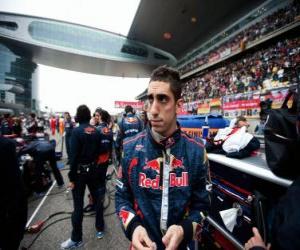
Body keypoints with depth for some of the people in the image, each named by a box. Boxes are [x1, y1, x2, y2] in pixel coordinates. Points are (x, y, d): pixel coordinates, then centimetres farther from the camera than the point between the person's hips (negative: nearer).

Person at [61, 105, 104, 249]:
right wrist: (93, 164, 13)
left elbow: (74, 156, -17)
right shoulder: (96, 131, -1)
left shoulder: (76, 131, -15)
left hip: (80, 171, -5)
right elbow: (99, 151, 2)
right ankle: (99, 229, 35)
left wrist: (71, 177, -11)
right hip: (94, 169, 5)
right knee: (97, 198, 18)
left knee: (78, 205, 7)